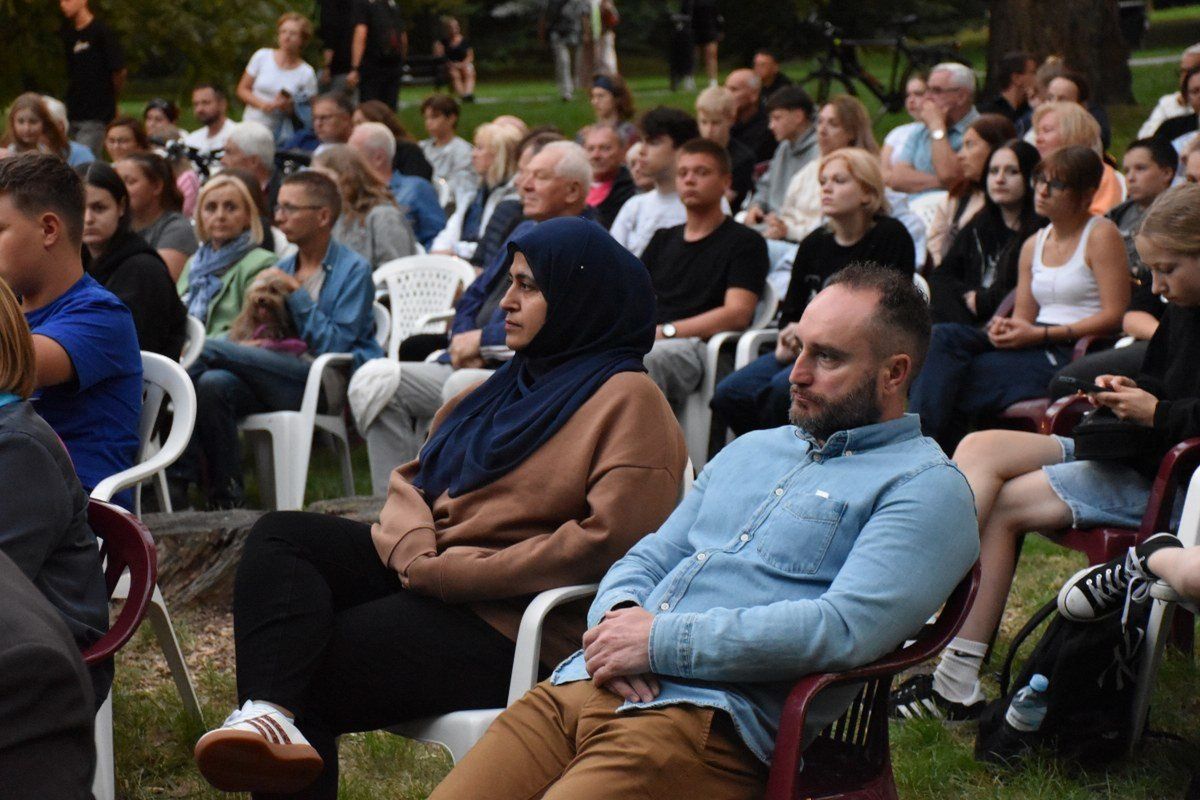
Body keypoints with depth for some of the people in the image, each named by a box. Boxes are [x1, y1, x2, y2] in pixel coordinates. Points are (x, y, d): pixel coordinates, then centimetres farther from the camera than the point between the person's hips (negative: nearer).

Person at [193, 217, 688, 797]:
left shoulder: (628, 401, -7)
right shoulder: (514, 382, 21)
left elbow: (607, 540, -21)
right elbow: (411, 477, 20)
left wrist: (448, 573, -19)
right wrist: (414, 546, -7)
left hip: (506, 623, -9)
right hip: (425, 571, 9)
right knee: (279, 537, -15)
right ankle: (267, 713, -32)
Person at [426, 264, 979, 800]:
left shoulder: (926, 487, 0)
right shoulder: (751, 451, 26)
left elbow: (845, 629, -15)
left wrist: (661, 640, -14)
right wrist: (619, 614, -2)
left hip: (709, 718, -7)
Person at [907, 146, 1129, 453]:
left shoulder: (1101, 235, -1)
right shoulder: (1033, 246, 20)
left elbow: (1115, 316, -9)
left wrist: (1041, 335, -15)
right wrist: (1005, 327, -8)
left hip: (1075, 351, -7)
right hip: (1036, 348, 7)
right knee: (943, 337, -20)